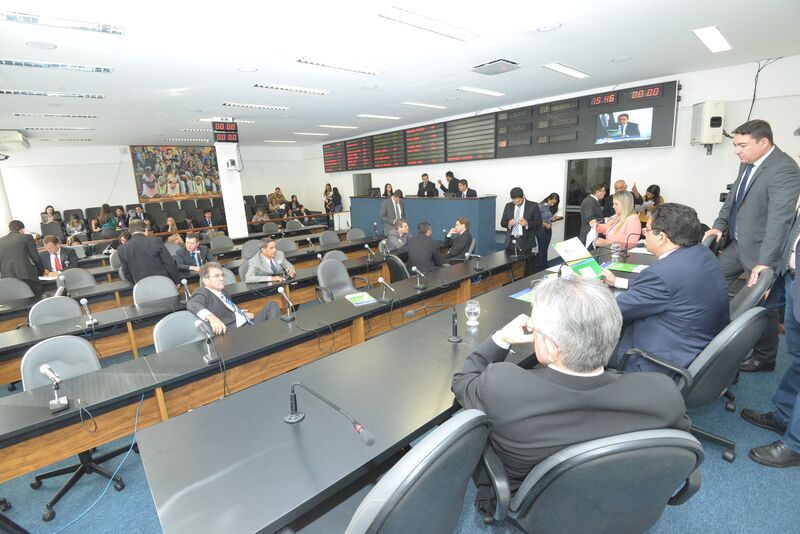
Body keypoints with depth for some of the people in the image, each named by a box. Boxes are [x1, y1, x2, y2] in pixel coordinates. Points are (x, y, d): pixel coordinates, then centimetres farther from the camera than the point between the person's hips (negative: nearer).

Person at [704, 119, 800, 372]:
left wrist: (765, 262, -32)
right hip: (737, 242, 8)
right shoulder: (748, 163, 5)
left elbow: (779, 218, -28)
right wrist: (719, 226, 3)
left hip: (760, 248, -8)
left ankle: (764, 358, 24)